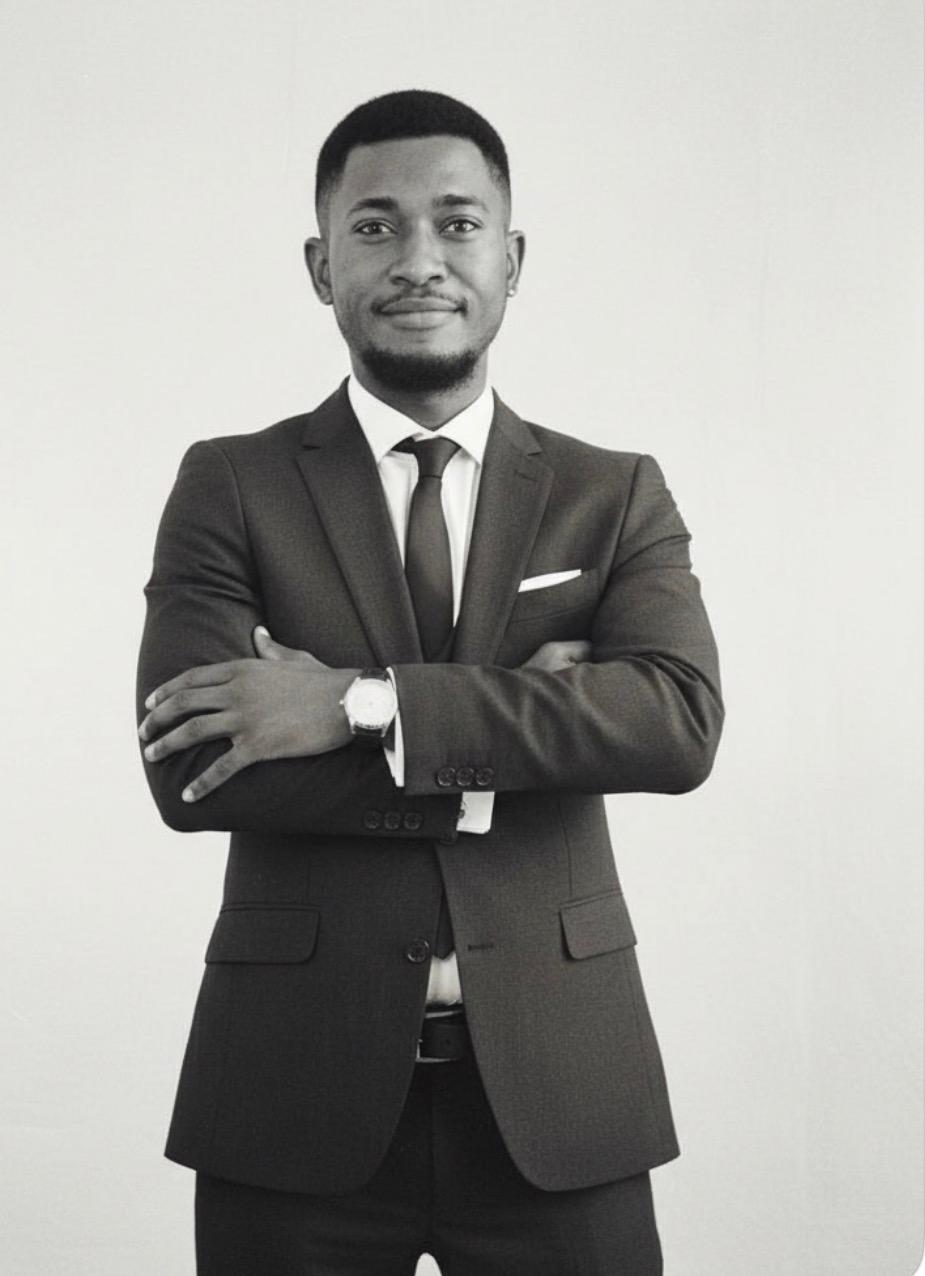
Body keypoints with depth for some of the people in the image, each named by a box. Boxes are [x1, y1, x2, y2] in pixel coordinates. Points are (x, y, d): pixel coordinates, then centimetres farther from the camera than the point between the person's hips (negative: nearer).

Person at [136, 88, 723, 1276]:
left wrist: (363, 704, -18)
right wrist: (518, 728, -12)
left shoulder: (615, 495, 6)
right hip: (300, 1090, 0)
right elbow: (189, 766, -11)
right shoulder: (230, 487, 2)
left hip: (555, 1086, 1)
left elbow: (681, 720, -11)